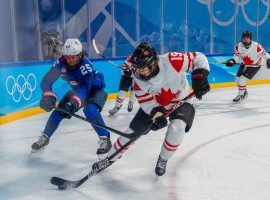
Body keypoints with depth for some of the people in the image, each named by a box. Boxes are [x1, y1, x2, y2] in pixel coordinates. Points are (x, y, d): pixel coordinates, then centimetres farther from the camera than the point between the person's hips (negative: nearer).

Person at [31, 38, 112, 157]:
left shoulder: (85, 64, -35)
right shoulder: (60, 63, -20)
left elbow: (85, 87, -45)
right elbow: (47, 80, -21)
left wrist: (74, 101, -61)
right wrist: (48, 95, -39)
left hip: (95, 88, -5)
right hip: (77, 90, 6)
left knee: (90, 110, -32)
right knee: (59, 110, -2)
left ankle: (105, 139, -20)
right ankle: (45, 137, 18)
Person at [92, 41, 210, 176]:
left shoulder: (171, 61, -34)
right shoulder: (137, 76, -22)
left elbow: (199, 58, -24)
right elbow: (145, 99, -15)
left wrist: (200, 76, -38)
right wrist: (156, 113, -31)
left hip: (180, 101, -3)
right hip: (154, 104, 3)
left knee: (176, 127, -31)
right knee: (133, 131, 3)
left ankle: (163, 160, -2)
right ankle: (110, 158, 27)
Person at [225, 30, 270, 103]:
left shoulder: (256, 46, -28)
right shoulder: (238, 46, -16)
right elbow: (237, 57, -5)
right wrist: (232, 61, -22)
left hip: (255, 66, -5)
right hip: (244, 64, 6)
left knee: (242, 80, -15)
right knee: (237, 80, 9)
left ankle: (240, 96, 7)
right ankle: (244, 93, 36)